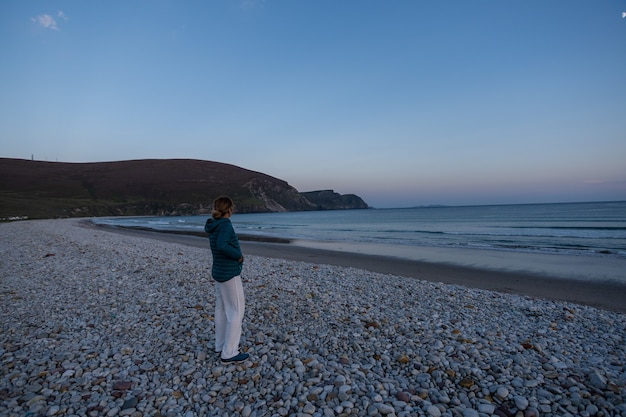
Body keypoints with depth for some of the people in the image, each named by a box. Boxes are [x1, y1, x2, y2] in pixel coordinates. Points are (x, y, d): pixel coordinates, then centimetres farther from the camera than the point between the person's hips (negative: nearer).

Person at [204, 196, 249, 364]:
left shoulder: (213, 225, 5)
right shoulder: (225, 224, -20)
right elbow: (221, 246, -34)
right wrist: (239, 255, -21)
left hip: (219, 272, 9)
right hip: (229, 274, -9)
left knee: (221, 308, 17)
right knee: (236, 311, 0)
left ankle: (221, 345, 30)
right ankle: (229, 353, 7)